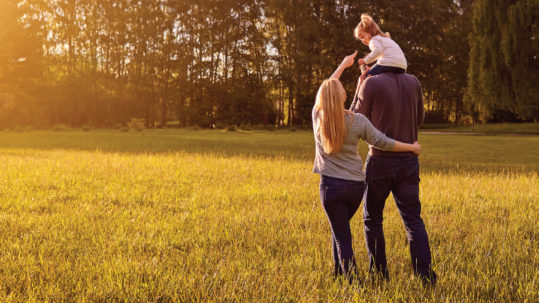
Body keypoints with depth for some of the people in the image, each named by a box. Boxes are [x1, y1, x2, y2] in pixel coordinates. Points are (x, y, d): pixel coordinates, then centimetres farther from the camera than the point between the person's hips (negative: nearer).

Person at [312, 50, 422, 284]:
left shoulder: (317, 116, -4)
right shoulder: (357, 121, -8)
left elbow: (324, 91, 15)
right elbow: (383, 143, -4)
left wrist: (342, 66, 26)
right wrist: (412, 147, 11)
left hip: (331, 185, -2)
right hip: (356, 184, 2)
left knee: (342, 238, 2)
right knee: (340, 228, 25)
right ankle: (338, 273, 34)